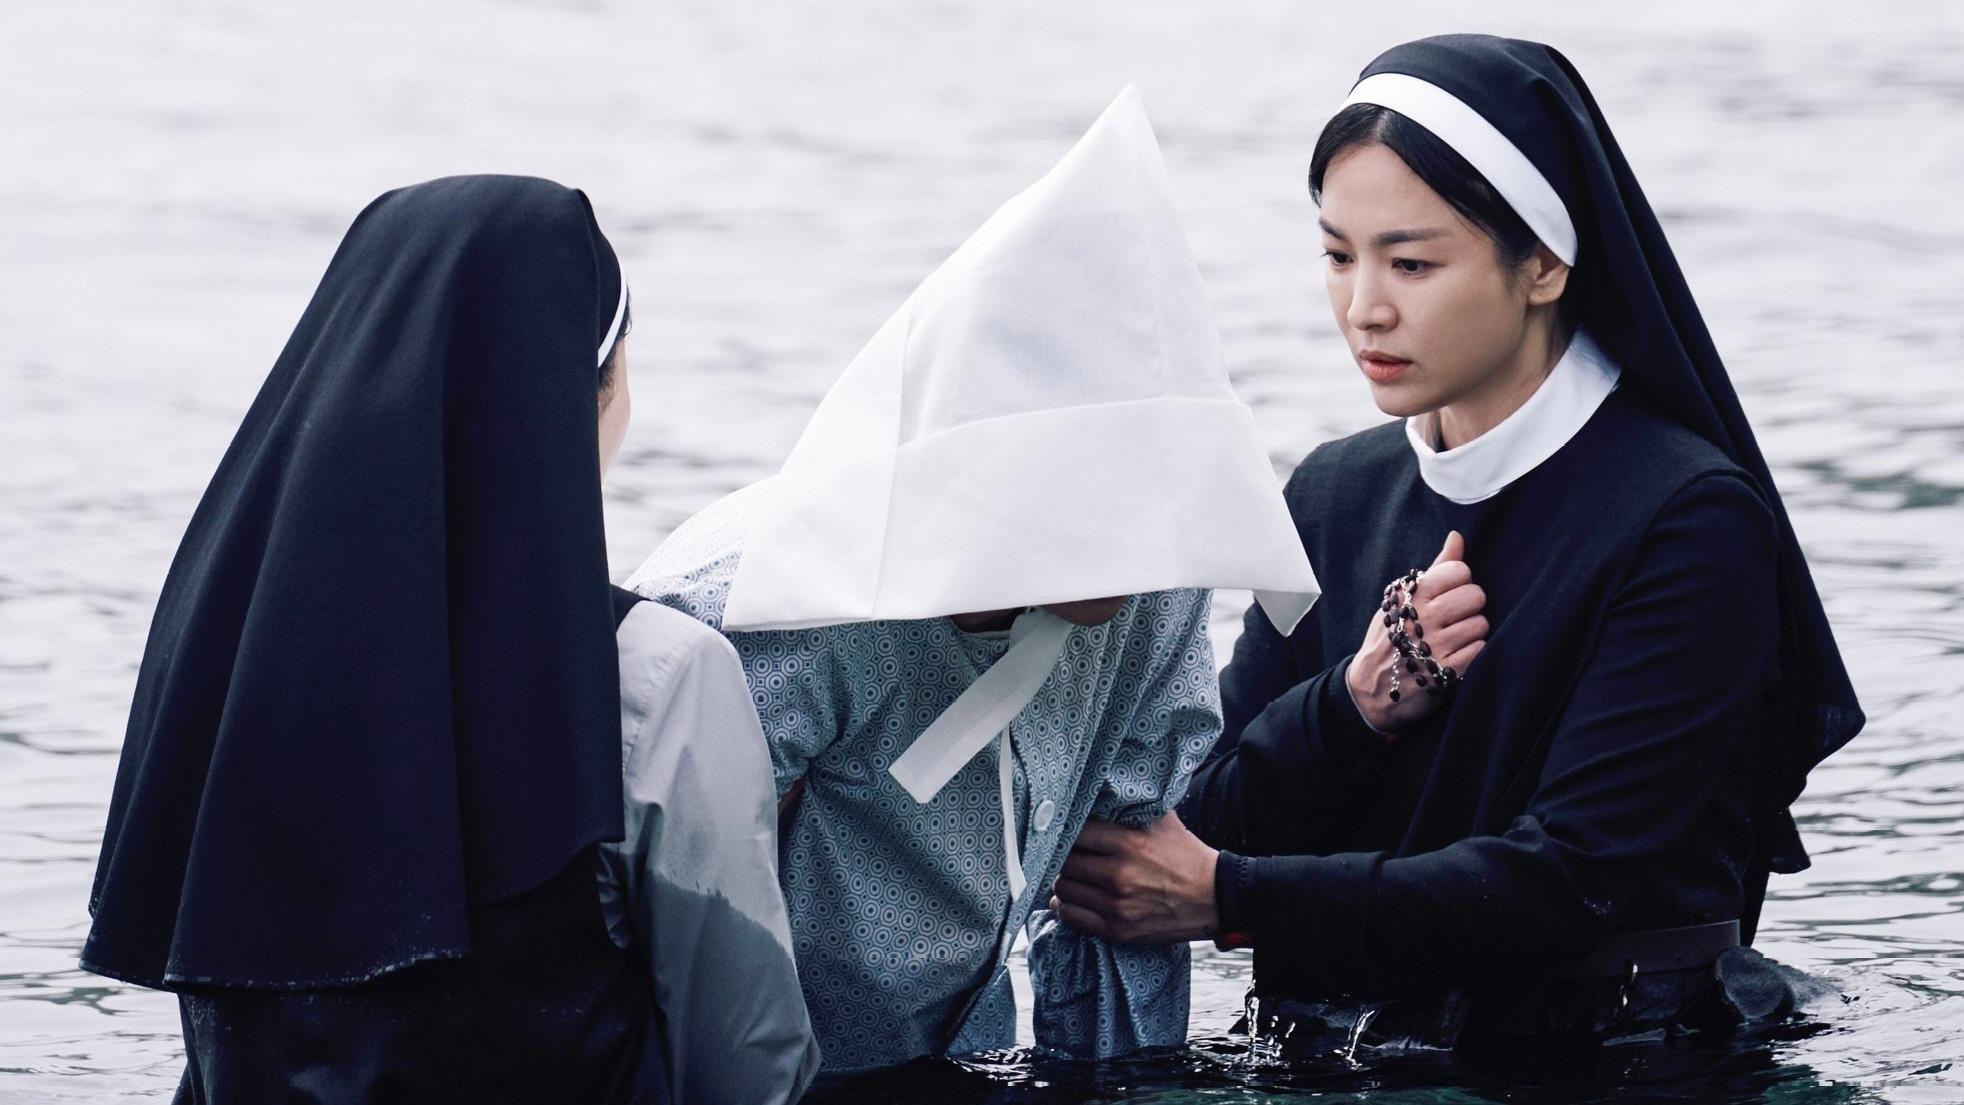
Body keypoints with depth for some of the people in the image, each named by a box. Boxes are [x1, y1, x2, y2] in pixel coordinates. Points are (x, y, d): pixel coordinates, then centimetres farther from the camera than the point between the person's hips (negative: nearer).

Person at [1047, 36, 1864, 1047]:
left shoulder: (1688, 522, -10)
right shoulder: (1336, 493, 10)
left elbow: (1567, 887, -15)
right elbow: (1211, 828, 8)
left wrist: (1227, 897, -14)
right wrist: (1351, 706, -11)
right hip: (1334, 1057, 5)